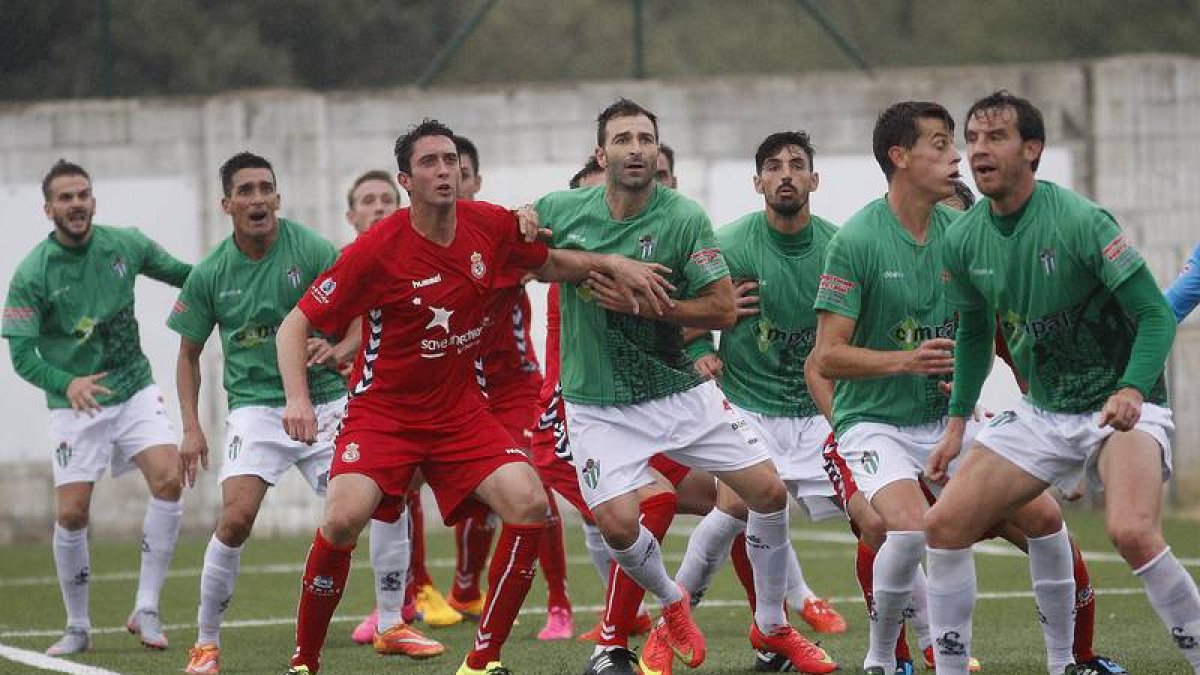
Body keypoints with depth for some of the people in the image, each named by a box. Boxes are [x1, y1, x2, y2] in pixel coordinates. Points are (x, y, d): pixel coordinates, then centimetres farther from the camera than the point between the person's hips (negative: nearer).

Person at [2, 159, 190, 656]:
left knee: (168, 479, -18)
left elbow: (180, 273, 15)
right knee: (71, 514, -7)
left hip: (135, 389, 3)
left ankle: (146, 610, -8)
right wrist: (68, 383, -30)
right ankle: (78, 628, 13)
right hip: (75, 405, -3)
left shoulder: (125, 244, -2)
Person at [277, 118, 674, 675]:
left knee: (529, 503, -17)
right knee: (345, 516, -27)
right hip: (383, 410, -4)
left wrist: (610, 263, 1)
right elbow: (296, 325, -11)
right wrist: (297, 399, -25)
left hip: (459, 410, 4)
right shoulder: (378, 250, -17)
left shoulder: (491, 227, -4)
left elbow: (548, 264, 18)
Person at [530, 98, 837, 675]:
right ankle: (673, 607, 17)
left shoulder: (684, 218, -11)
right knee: (618, 525, -17)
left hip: (681, 391, 1)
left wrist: (642, 305, -21)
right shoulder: (561, 210, -7)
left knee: (769, 492, -3)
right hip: (599, 405, -1)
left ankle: (772, 626, 20)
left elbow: (723, 307, -12)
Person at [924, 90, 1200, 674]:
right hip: (1042, 411, 6)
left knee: (1131, 532, -31)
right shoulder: (964, 241, -1)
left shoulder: (1080, 221, -20)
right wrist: (957, 423, 14)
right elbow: (974, 331, 17)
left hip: (1123, 408, -6)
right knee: (945, 523, -4)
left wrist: (1131, 391, -33)